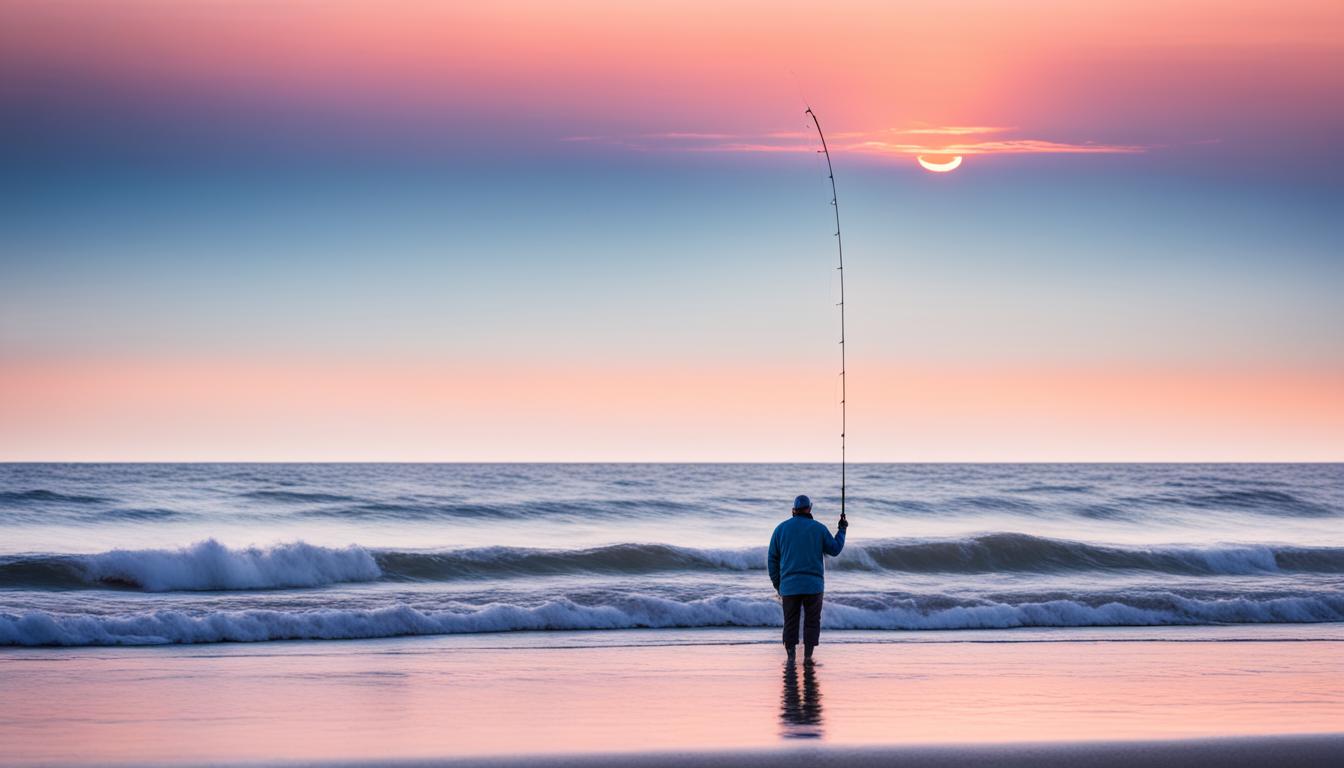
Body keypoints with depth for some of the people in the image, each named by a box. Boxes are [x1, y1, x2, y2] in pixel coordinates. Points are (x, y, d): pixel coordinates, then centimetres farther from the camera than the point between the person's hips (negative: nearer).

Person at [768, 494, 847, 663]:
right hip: (813, 585, -1)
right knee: (812, 622, 6)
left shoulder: (781, 528, 5)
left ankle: (791, 656, -3)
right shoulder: (819, 528, 0)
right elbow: (835, 549, 9)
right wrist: (842, 530, 23)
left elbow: (773, 559, 7)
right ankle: (808, 656, -4)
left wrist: (777, 585, 14)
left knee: (790, 623, 7)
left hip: (789, 585, 1)